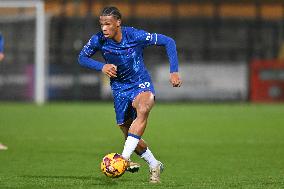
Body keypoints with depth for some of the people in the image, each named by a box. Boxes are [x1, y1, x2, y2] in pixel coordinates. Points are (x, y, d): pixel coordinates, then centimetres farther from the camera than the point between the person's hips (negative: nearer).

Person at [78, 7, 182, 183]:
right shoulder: (98, 40, -12)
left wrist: (174, 71, -17)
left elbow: (168, 42, -11)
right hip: (120, 89, 4)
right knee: (128, 134, 6)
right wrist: (101, 66, -15)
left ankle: (124, 158, -42)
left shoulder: (136, 36, -20)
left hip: (141, 84, -4)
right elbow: (82, 58, 4)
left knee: (143, 110, -37)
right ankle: (155, 166, 31)